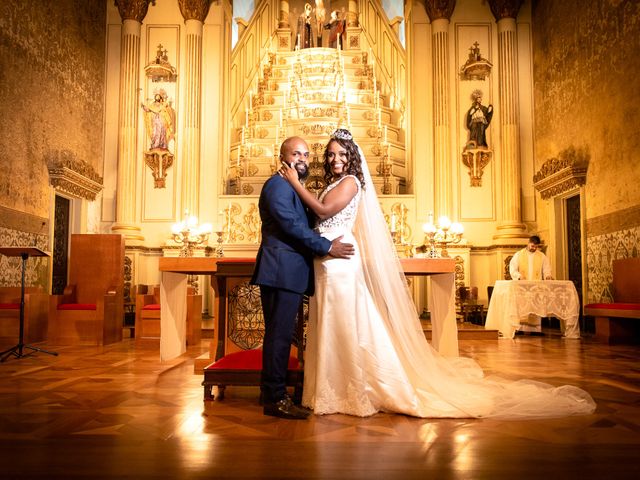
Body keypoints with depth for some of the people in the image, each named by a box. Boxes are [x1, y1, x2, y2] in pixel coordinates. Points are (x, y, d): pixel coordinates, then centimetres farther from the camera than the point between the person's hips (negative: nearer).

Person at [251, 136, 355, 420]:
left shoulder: (296, 189, 25)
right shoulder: (278, 185, -8)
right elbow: (292, 225, -17)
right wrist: (328, 247, -15)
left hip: (291, 274, 10)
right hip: (281, 272, -10)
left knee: (282, 334, 12)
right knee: (279, 334, -7)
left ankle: (275, 392, 19)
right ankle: (275, 399, -2)